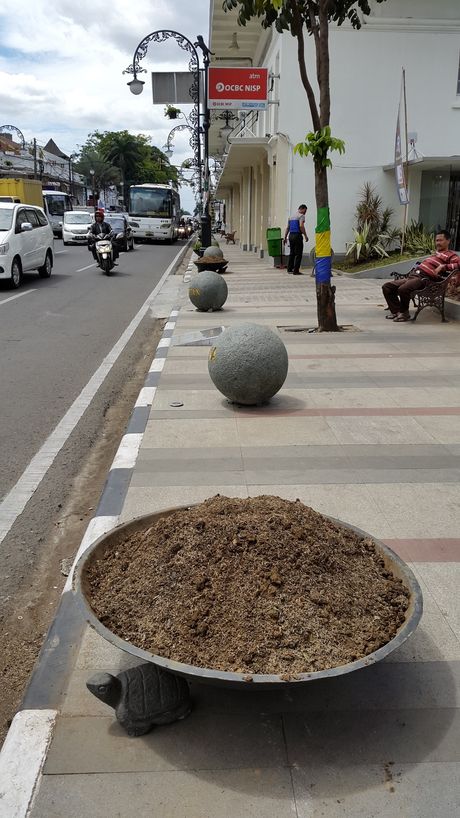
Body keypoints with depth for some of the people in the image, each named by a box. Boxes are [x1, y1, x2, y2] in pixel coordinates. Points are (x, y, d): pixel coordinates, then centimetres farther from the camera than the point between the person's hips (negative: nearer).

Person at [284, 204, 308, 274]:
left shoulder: (291, 216, 18)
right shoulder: (301, 216, -5)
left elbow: (287, 228, 17)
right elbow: (301, 226, -19)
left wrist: (285, 237, 19)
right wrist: (305, 235, -14)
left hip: (291, 235, 8)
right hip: (297, 236, -8)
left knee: (292, 253, 15)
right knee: (298, 254, -4)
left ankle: (289, 269, 16)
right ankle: (296, 271, -6)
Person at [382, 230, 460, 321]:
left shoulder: (451, 255, 2)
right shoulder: (436, 253, 27)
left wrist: (443, 266, -20)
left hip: (423, 278, -9)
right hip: (412, 276, 9)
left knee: (403, 289, -36)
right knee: (386, 287, 0)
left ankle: (405, 314, -14)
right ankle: (396, 311, -1)